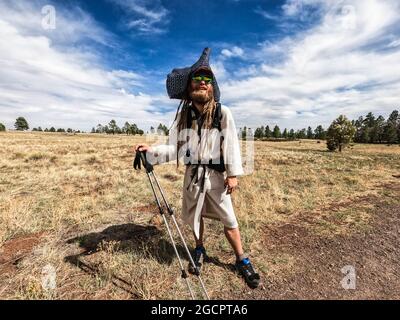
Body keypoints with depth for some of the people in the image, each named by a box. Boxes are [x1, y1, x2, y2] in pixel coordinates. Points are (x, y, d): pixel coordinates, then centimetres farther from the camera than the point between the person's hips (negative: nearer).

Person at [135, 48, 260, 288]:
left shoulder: (222, 113, -5)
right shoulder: (183, 115, 2)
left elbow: (231, 144, -6)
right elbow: (175, 147, 0)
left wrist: (233, 173, -10)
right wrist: (151, 150, -14)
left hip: (216, 175, -2)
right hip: (192, 174, 3)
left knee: (228, 219, 6)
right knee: (195, 217, 17)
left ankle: (242, 260, 27)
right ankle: (200, 250, 43)